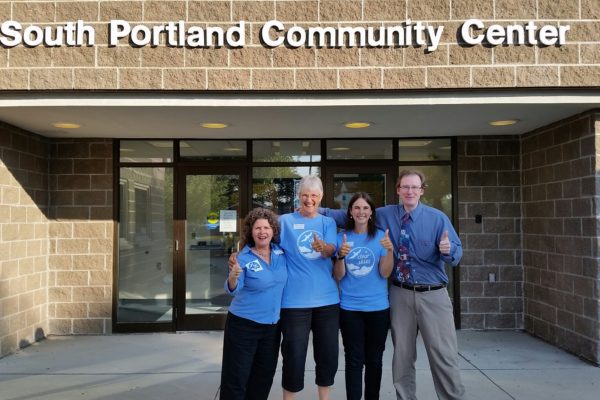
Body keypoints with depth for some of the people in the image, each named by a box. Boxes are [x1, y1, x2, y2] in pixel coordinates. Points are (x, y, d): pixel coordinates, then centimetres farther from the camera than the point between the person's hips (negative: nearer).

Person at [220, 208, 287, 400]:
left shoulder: (281, 253, -1)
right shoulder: (244, 258, -14)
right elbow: (232, 290, -23)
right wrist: (234, 275, -43)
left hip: (272, 326, 5)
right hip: (243, 325, -5)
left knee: (264, 377, 17)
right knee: (236, 378, 1)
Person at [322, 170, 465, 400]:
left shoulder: (438, 218, -3)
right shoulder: (384, 215, 4)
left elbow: (456, 254, -4)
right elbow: (352, 215, 9)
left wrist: (448, 249, -27)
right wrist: (319, 211, 1)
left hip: (433, 295, -2)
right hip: (400, 294, 2)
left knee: (444, 355, 1)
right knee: (402, 355, 13)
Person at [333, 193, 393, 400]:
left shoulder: (381, 236, -1)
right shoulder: (342, 237, 0)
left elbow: (385, 273, -8)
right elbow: (338, 276, -3)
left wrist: (390, 250, -25)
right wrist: (341, 256, -21)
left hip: (378, 307, 1)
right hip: (349, 308, 0)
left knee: (374, 359, 11)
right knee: (354, 360, 2)